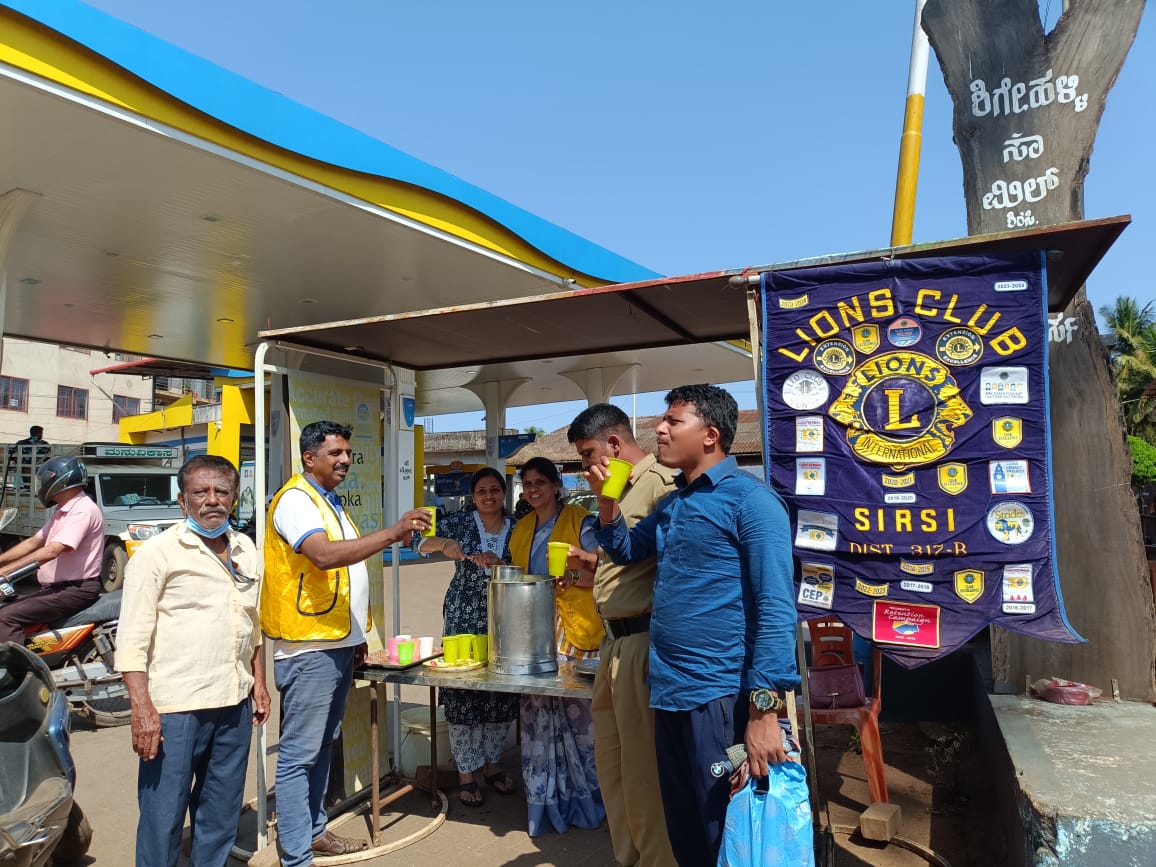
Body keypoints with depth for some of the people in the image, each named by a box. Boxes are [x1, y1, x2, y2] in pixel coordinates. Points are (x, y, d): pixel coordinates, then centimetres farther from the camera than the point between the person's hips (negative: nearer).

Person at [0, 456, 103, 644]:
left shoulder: (83, 509, -16)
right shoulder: (62, 511, 18)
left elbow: (52, 551, -25)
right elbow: (33, 542, 19)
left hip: (76, 590, -10)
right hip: (58, 586, 10)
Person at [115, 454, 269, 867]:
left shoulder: (246, 551, 11)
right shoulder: (158, 553, -7)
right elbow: (132, 638, -10)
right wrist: (142, 708, -16)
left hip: (235, 705, 6)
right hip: (175, 708, -5)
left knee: (221, 813, 16)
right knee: (164, 815, 3)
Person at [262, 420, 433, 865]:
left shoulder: (331, 503, 17)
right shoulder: (296, 499, -13)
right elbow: (324, 555, -29)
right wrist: (392, 533, -33)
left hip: (337, 645, 9)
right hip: (309, 648, -9)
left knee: (322, 746, 17)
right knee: (299, 753, -2)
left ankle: (314, 830, 29)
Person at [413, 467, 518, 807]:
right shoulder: (461, 522, 0)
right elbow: (421, 541, -9)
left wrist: (498, 564, -17)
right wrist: (444, 543, -29)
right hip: (464, 617, -2)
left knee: (501, 692, 9)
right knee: (463, 692, -1)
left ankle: (491, 762, 29)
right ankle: (467, 772, 14)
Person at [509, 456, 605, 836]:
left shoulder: (580, 522, -4)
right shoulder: (522, 529, 15)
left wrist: (575, 574, -23)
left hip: (574, 632, -5)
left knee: (577, 712, -5)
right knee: (537, 713, 6)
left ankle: (582, 799, 12)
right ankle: (545, 801, 20)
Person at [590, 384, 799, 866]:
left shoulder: (749, 499, -11)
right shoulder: (672, 504, 12)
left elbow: (776, 609, -18)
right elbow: (625, 551, 26)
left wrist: (764, 710, -24)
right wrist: (606, 500, 7)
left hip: (720, 695, -7)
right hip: (668, 691, 7)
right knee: (683, 828, 20)